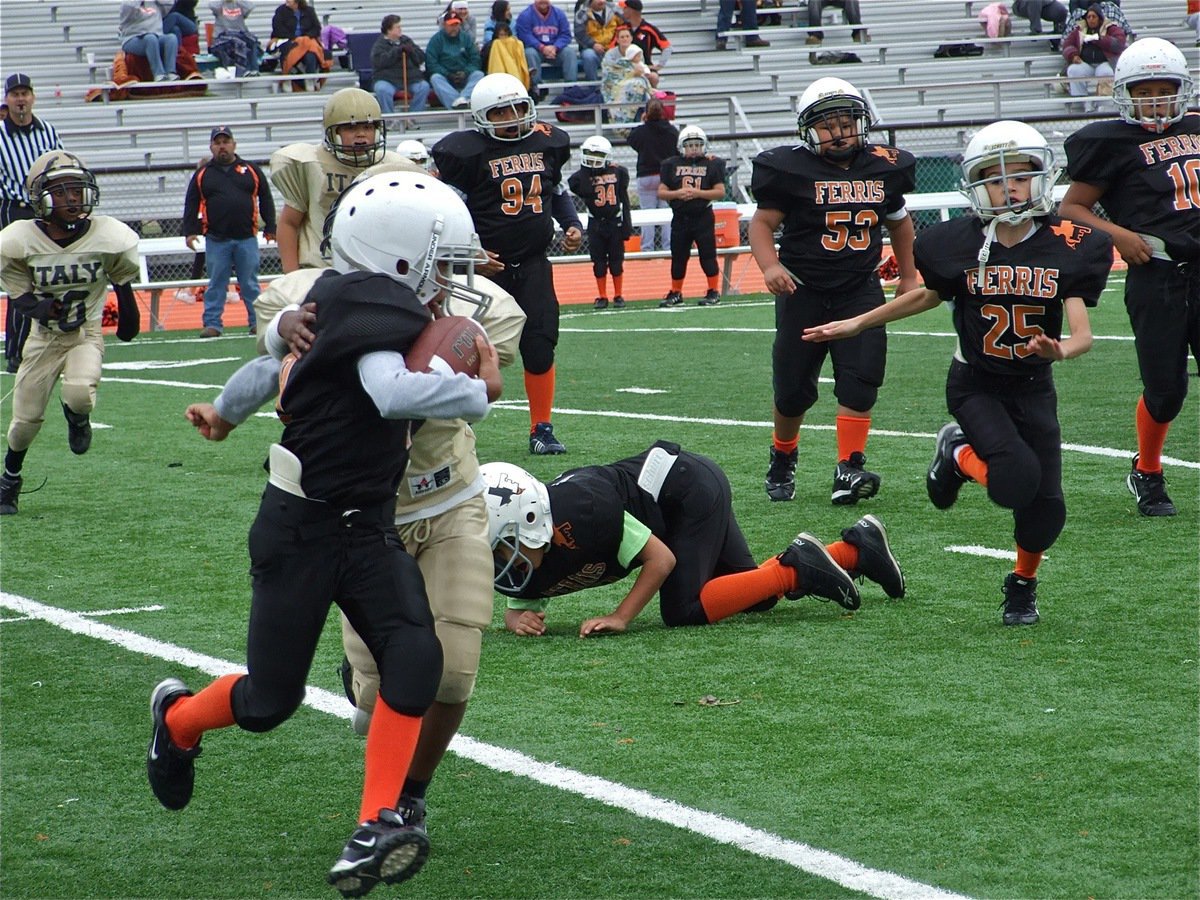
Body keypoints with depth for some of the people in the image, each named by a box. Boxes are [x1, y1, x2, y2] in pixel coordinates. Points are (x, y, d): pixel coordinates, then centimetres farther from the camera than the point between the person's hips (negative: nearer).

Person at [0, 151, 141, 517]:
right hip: (43, 337, 1)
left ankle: (77, 417, 10)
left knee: (80, 396, -29)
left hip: (87, 334, -1)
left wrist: (128, 317, 17)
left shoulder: (110, 237, -15)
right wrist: (41, 307, -26)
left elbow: (122, 280, 5)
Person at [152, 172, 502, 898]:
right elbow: (392, 391, -36)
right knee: (270, 700, 4)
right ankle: (178, 719, 38)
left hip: (367, 526, 8)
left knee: (415, 656, -15)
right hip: (303, 528, -8)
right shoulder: (376, 313, -22)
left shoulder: (348, 304, 5)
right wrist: (481, 393, -25)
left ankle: (375, 832, -18)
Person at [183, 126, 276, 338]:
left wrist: (270, 228, 5)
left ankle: (257, 322, 8)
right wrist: (190, 231, -2)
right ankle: (212, 324, 4)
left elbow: (265, 200, 11)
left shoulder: (251, 171, 9)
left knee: (250, 283, 3)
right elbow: (191, 205, 8)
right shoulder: (202, 175, 8)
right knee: (216, 284, 1)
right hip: (216, 240, 0)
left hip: (246, 238, 0)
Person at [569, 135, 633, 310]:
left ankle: (618, 296, 14)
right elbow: (583, 191, -26)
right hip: (595, 223, 0)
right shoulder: (582, 176, -5)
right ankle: (602, 297, 11)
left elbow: (624, 199, 5)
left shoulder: (618, 172, -1)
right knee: (598, 261, 3)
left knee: (616, 260, 5)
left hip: (615, 222, 1)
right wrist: (585, 171, -16)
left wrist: (627, 224, 5)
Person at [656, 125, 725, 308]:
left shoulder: (712, 164, -1)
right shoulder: (672, 164, 6)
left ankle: (714, 291, 5)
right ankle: (676, 293, 18)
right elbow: (661, 192, 5)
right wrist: (677, 194, -14)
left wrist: (697, 193, -16)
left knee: (708, 255, -1)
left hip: (703, 217, -3)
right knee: (678, 256, 8)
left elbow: (720, 192, -6)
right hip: (680, 218, 3)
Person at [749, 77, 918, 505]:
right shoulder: (792, 169, -9)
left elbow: (898, 221, 20)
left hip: (861, 289, 2)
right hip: (804, 291, -2)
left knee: (861, 379, -13)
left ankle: (849, 469, -14)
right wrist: (770, 265, -25)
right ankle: (782, 460, 29)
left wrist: (909, 277, 23)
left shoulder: (883, 167, 3)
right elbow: (762, 222, -7)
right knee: (793, 389, 5)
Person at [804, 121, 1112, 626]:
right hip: (975, 387, -2)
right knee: (1017, 481, -25)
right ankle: (959, 455, 9)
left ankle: (1022, 585, 30)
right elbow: (929, 296, 11)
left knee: (1046, 509, -2)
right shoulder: (958, 244, -10)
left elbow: (1082, 333, -17)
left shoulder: (1069, 247, -12)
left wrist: (1061, 350, -42)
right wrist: (856, 324, 16)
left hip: (1034, 389, 2)